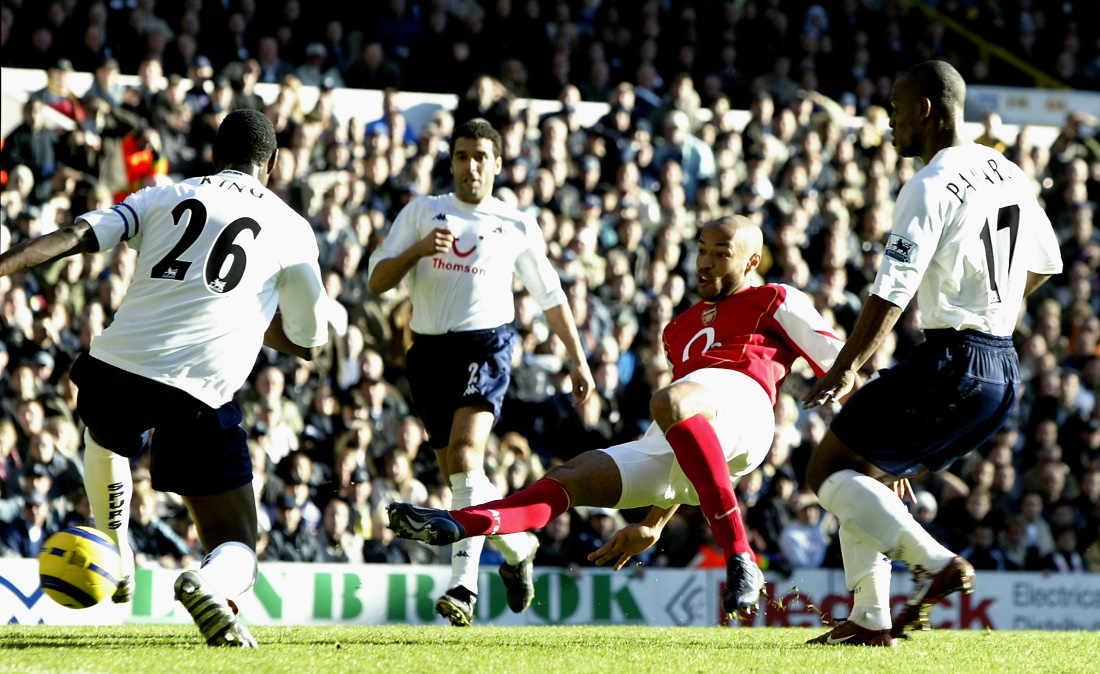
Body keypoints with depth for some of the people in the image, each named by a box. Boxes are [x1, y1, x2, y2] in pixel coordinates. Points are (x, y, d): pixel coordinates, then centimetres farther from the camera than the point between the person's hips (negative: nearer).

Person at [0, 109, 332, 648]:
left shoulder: (164, 198, 17)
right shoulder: (292, 230, 13)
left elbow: (77, 235, 2)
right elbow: (307, 342, 21)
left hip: (116, 365, 3)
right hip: (199, 395, -3)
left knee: (105, 438, 42)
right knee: (236, 552, 3)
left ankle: (114, 551, 39)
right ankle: (208, 584, -30)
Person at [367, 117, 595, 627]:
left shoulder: (518, 226, 11)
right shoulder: (421, 212, 11)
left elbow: (551, 296, 20)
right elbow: (377, 280, 4)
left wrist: (578, 360, 18)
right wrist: (418, 249, -13)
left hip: (487, 344, -3)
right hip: (430, 349, 3)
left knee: (464, 456, -23)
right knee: (456, 473, 8)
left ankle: (463, 584, -27)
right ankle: (518, 547, 31)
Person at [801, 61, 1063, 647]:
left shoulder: (930, 187, -13)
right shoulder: (1007, 174, 13)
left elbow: (891, 295, -17)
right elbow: (1041, 266, 26)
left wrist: (844, 370, -11)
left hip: (950, 364, -9)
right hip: (1004, 372, 9)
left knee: (829, 471, -2)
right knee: (867, 477, 18)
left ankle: (935, 561, -14)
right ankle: (870, 620, 11)